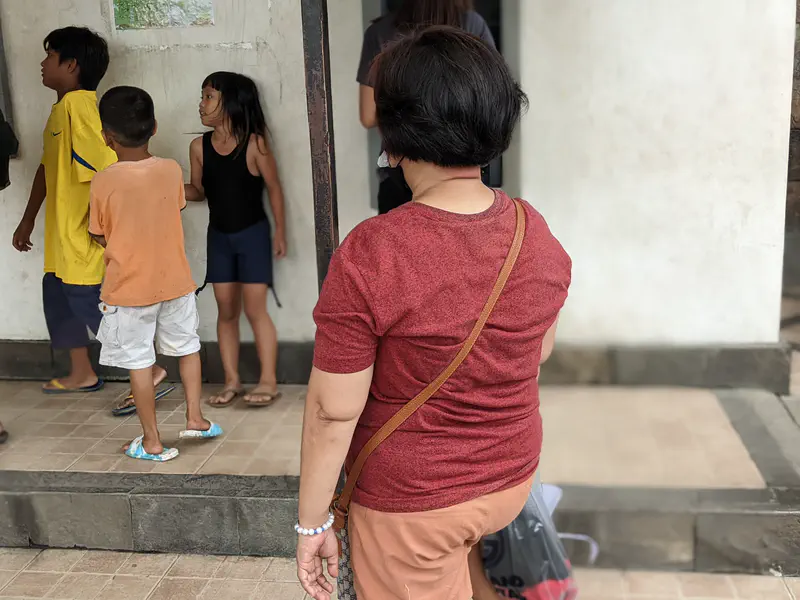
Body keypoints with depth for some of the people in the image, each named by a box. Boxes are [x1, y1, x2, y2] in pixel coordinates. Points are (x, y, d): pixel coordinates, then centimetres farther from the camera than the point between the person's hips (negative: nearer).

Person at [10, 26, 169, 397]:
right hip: (62, 235, 10)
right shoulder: (60, 108, 13)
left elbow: (109, 167, -25)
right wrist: (28, 220, 24)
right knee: (58, 299, 18)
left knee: (91, 305, -6)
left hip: (84, 235, -10)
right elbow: (47, 167, 20)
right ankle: (81, 375, 31)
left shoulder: (78, 103, -17)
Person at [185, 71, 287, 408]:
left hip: (253, 233, -4)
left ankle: (268, 381, 6)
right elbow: (199, 190, 8)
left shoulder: (254, 143, -14)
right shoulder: (199, 146, -2)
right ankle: (232, 381, 17)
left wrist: (280, 231, -6)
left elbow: (273, 187, -6)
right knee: (226, 310, 8)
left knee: (255, 309, -4)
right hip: (218, 236, 5)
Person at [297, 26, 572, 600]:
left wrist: (312, 522, -8)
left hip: (411, 500, -5)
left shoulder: (368, 256, -28)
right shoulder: (539, 236, -11)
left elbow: (333, 412, -21)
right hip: (512, 478, 5)